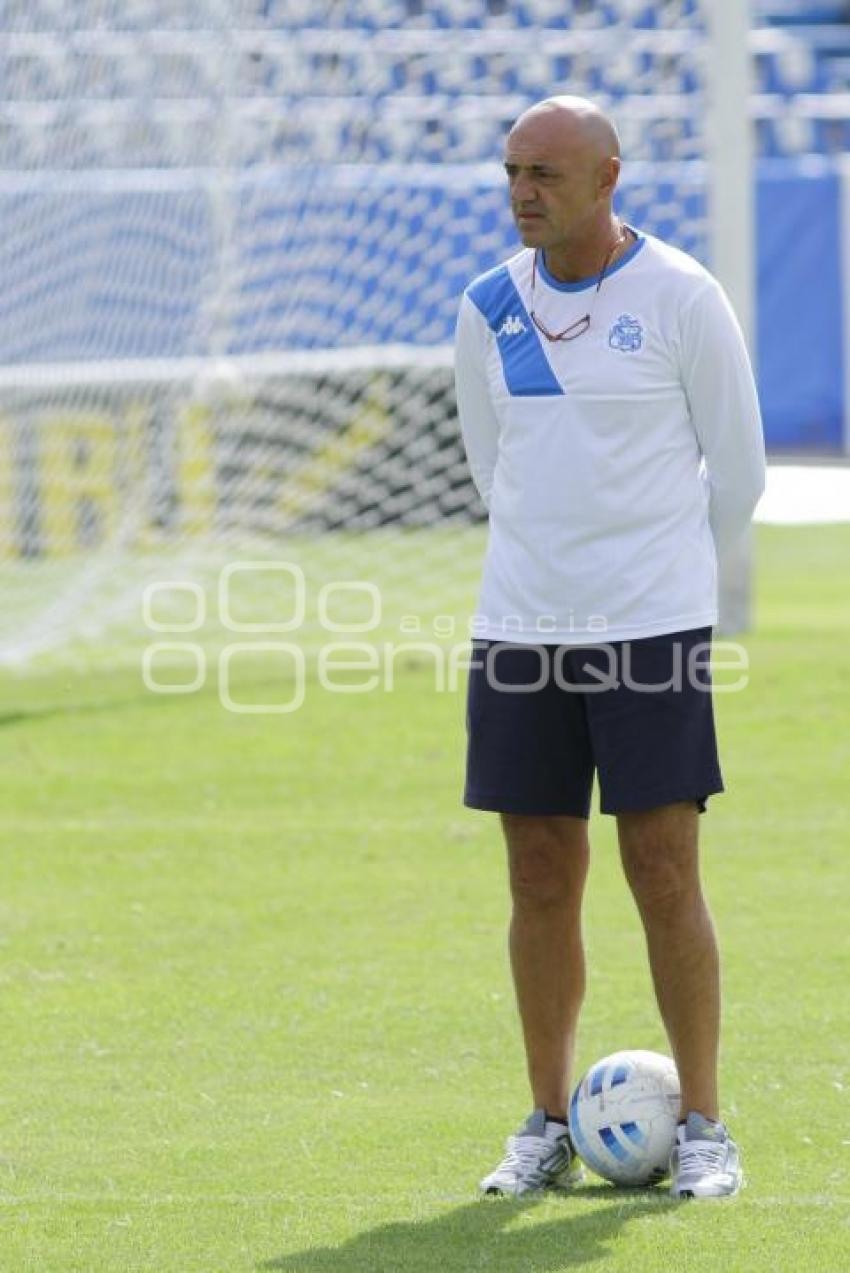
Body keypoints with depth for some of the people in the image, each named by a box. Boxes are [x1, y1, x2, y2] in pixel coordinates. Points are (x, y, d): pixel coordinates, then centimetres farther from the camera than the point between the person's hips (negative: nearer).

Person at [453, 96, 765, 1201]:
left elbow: (738, 467, 4)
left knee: (665, 878, -5)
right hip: (520, 629, 4)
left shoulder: (679, 298, -6)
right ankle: (549, 1128, 15)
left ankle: (702, 1129, 6)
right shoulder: (489, 311, 6)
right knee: (541, 883, 6)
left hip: (651, 629, -4)